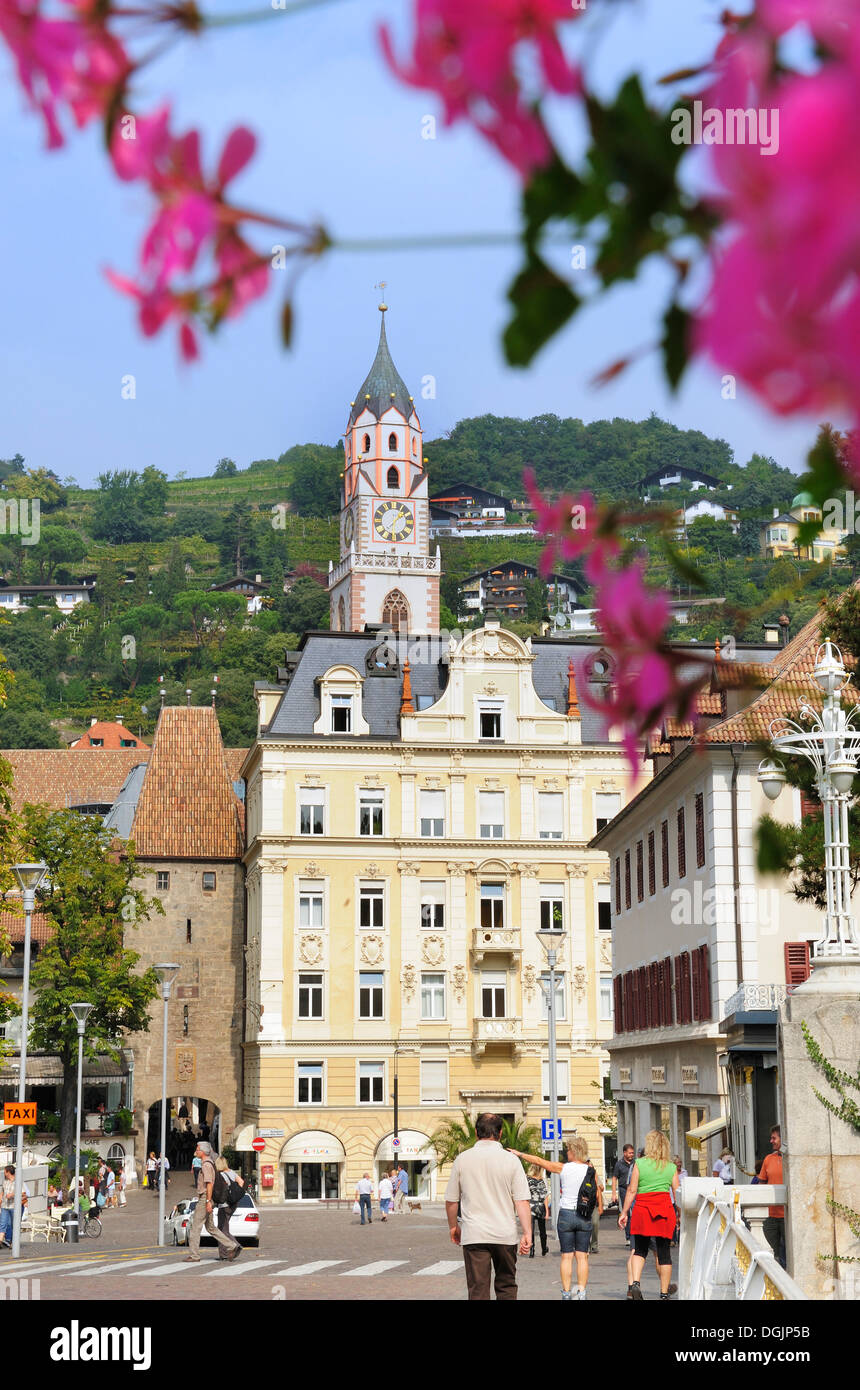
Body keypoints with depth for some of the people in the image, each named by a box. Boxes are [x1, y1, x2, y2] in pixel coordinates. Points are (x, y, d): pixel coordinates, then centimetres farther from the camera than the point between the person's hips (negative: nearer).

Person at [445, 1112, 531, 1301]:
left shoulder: (462, 1159, 0)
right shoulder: (511, 1160, -3)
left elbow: (451, 1201, 6)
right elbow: (522, 1201, -7)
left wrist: (453, 1226, 21)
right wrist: (527, 1233, -3)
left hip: (473, 1235, 0)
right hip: (505, 1235, 0)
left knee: (478, 1290, 1)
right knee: (506, 1286, 16)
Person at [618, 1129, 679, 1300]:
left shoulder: (640, 1163, 1)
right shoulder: (671, 1167, 6)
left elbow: (632, 1191, -1)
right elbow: (677, 1193, 6)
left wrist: (624, 1213, 6)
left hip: (642, 1209, -1)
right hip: (665, 1209, 1)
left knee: (640, 1249, 12)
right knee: (664, 1252, 7)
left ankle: (634, 1282, -9)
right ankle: (664, 1291, 13)